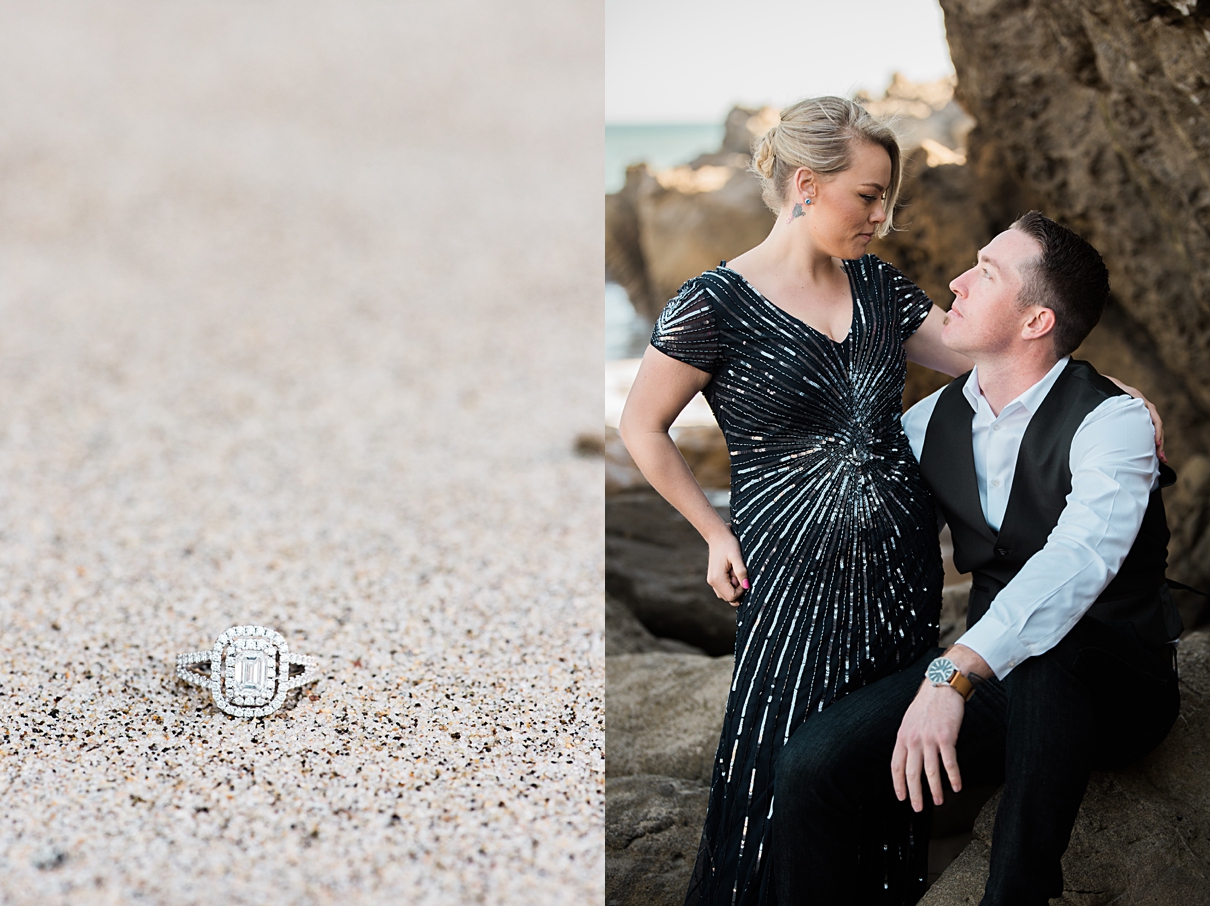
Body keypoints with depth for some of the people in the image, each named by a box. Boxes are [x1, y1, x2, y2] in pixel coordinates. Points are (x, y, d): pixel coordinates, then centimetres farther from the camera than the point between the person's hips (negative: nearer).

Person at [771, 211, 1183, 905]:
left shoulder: (1110, 421, -16)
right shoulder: (934, 419, 5)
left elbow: (1077, 561, -34)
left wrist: (953, 673, -46)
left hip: (1118, 690, -5)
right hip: (994, 678, 5)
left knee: (1045, 655, -41)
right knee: (810, 766, -19)